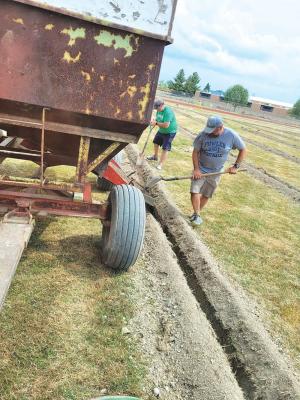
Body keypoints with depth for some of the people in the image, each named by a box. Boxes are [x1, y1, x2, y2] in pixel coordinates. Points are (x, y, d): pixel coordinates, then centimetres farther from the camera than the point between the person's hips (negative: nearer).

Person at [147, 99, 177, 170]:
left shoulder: (168, 111, -32)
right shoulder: (159, 110, -5)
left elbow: (166, 125, -37)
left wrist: (156, 123, -28)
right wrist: (154, 121, -18)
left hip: (169, 132, -10)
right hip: (161, 130, 10)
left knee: (165, 148, -10)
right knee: (156, 142, 24)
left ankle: (160, 164, -4)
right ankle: (155, 156, 47)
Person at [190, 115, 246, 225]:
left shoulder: (232, 135, -17)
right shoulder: (203, 134, -18)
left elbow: (243, 150, -3)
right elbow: (195, 152, -9)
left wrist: (236, 166, -8)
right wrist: (196, 169, -16)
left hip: (215, 172, 1)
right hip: (200, 169, 0)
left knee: (206, 195, 10)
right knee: (194, 191, -11)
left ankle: (196, 213, 28)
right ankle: (197, 215, 3)